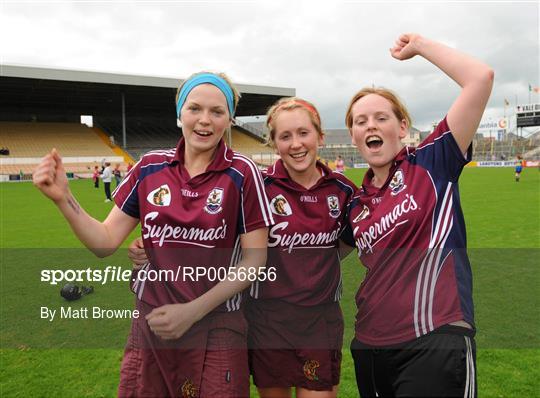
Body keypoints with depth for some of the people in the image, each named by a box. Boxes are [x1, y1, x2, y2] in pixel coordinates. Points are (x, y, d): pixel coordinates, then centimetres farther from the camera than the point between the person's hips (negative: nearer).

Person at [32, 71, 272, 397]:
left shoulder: (242, 173, -9)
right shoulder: (150, 167, 1)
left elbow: (254, 260, -8)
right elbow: (106, 242, 2)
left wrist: (193, 311, -13)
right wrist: (63, 197, -13)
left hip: (216, 329, -3)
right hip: (150, 323, 3)